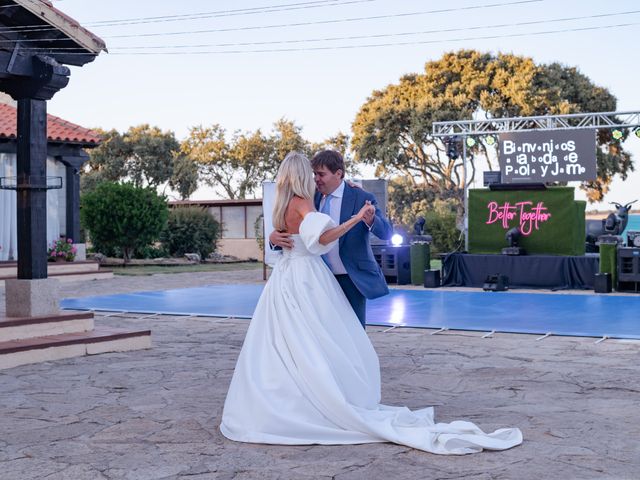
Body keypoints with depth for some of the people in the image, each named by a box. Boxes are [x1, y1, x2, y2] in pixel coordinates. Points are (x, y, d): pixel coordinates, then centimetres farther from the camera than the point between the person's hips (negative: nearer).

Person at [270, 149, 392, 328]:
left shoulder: (362, 198, -9)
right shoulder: (313, 198, 4)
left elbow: (387, 232, -17)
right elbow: (291, 229, 6)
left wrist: (371, 221, -40)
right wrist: (274, 236, -18)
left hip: (350, 280, -4)